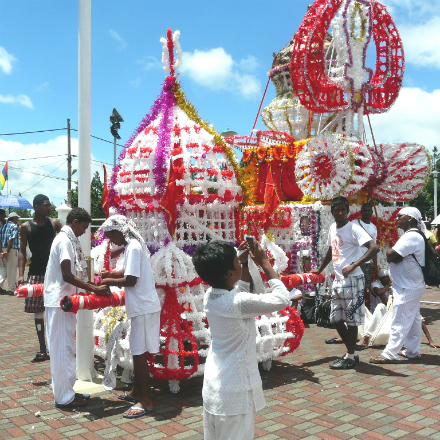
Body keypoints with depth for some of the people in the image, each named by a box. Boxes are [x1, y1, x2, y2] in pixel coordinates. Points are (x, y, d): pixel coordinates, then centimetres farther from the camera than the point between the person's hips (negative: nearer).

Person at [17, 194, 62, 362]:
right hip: (36, 273, 0)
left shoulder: (55, 223, 3)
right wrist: (21, 274, -7)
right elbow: (22, 251, 2)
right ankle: (42, 350, 14)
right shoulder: (26, 227, 1)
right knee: (38, 311, 5)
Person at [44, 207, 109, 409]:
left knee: (64, 348, 15)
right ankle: (64, 397, 6)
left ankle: (65, 392, 24)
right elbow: (67, 276, -23)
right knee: (63, 348, -3)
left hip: (62, 300, 10)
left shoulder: (66, 239, 14)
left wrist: (89, 287, 15)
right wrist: (94, 288, -22)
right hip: (59, 301, -10)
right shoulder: (65, 241, -16)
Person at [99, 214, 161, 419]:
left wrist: (109, 282, -7)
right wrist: (111, 274, 15)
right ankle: (136, 392, 30)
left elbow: (131, 280, -20)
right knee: (137, 351, 17)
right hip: (141, 307, 10)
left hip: (143, 308, -10)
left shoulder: (133, 248, -17)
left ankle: (145, 401, 4)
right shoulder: (132, 246, 13)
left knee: (139, 353, -4)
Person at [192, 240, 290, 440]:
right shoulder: (238, 303, -24)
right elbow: (283, 299, -15)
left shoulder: (210, 296, -1)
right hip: (235, 393, -8)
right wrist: (264, 262, -9)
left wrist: (244, 263, 10)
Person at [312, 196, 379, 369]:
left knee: (351, 319, 0)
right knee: (336, 318, 13)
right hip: (338, 279, 9)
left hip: (352, 280, -8)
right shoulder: (332, 228, 11)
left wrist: (354, 265, -29)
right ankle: (351, 352, 27)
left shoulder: (353, 229, -13)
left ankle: (350, 357, 12)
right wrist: (319, 270, 29)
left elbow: (374, 248, -25)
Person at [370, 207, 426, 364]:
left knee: (400, 321, -6)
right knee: (413, 319, 16)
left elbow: (390, 255, -25)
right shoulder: (414, 235, 16)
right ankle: (413, 351, 25)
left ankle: (390, 354, -2)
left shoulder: (411, 237, -19)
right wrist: (395, 257, -8)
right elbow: (394, 258, 12)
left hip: (407, 288, -11)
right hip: (413, 285, 11)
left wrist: (389, 251, -5)